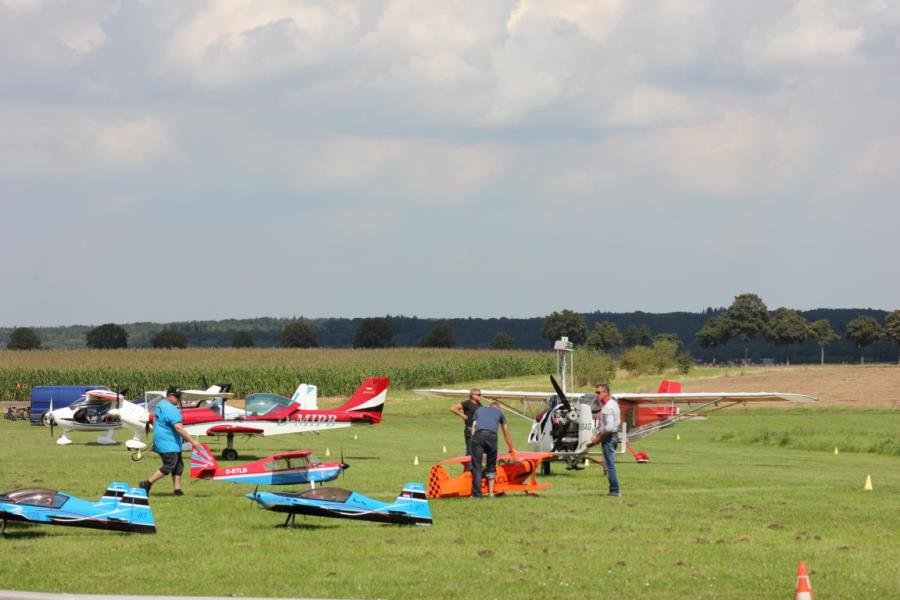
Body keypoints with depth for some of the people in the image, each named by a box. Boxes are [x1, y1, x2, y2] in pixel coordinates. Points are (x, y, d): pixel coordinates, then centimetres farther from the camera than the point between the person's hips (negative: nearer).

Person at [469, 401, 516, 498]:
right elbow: (506, 434, 40)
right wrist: (511, 449, 51)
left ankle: (476, 493, -11)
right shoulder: (499, 412, 32)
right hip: (492, 435, 0)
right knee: (491, 466, 15)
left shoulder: (479, 410, 34)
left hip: (478, 435, 0)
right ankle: (490, 492, 10)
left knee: (476, 466, -2)